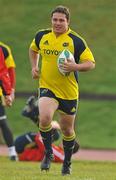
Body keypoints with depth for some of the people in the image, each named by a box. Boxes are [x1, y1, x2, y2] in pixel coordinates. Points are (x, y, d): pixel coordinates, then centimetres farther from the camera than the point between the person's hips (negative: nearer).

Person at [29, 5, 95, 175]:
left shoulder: (76, 40, -10)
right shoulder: (42, 36, 1)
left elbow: (91, 63, -9)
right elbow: (33, 49, 24)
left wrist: (75, 67, -27)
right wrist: (34, 66, 9)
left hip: (69, 91, -1)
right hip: (47, 87, 1)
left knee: (67, 130, 11)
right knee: (44, 118, -26)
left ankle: (67, 162, 36)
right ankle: (48, 153, -4)